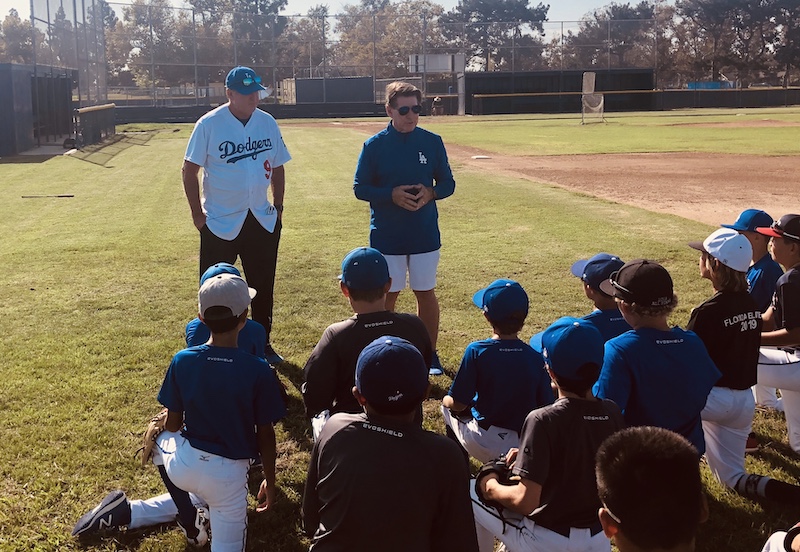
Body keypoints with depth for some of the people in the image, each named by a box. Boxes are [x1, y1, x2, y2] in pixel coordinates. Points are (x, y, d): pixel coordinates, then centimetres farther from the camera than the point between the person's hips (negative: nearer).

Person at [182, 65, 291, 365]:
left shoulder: (268, 123, 2)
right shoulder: (209, 124, -10)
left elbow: (277, 167, 12)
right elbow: (190, 170, -6)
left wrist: (278, 207, 7)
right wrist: (197, 213, -9)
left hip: (262, 221, 4)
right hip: (220, 223, -4)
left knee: (263, 286, 14)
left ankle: (263, 343, 29)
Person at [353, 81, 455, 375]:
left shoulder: (432, 142, 0)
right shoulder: (374, 145, -5)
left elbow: (448, 183, 5)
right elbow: (360, 188, -3)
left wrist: (430, 192, -16)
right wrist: (392, 195, -18)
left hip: (425, 234, 1)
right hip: (387, 237, -1)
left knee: (426, 293, 9)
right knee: (387, 295, 8)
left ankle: (430, 353, 23)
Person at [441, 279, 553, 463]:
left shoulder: (476, 351, -15)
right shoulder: (536, 357, -8)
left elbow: (458, 404, -10)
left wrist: (446, 400, 13)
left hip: (483, 446, -3)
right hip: (525, 447, 3)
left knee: (447, 405, 25)